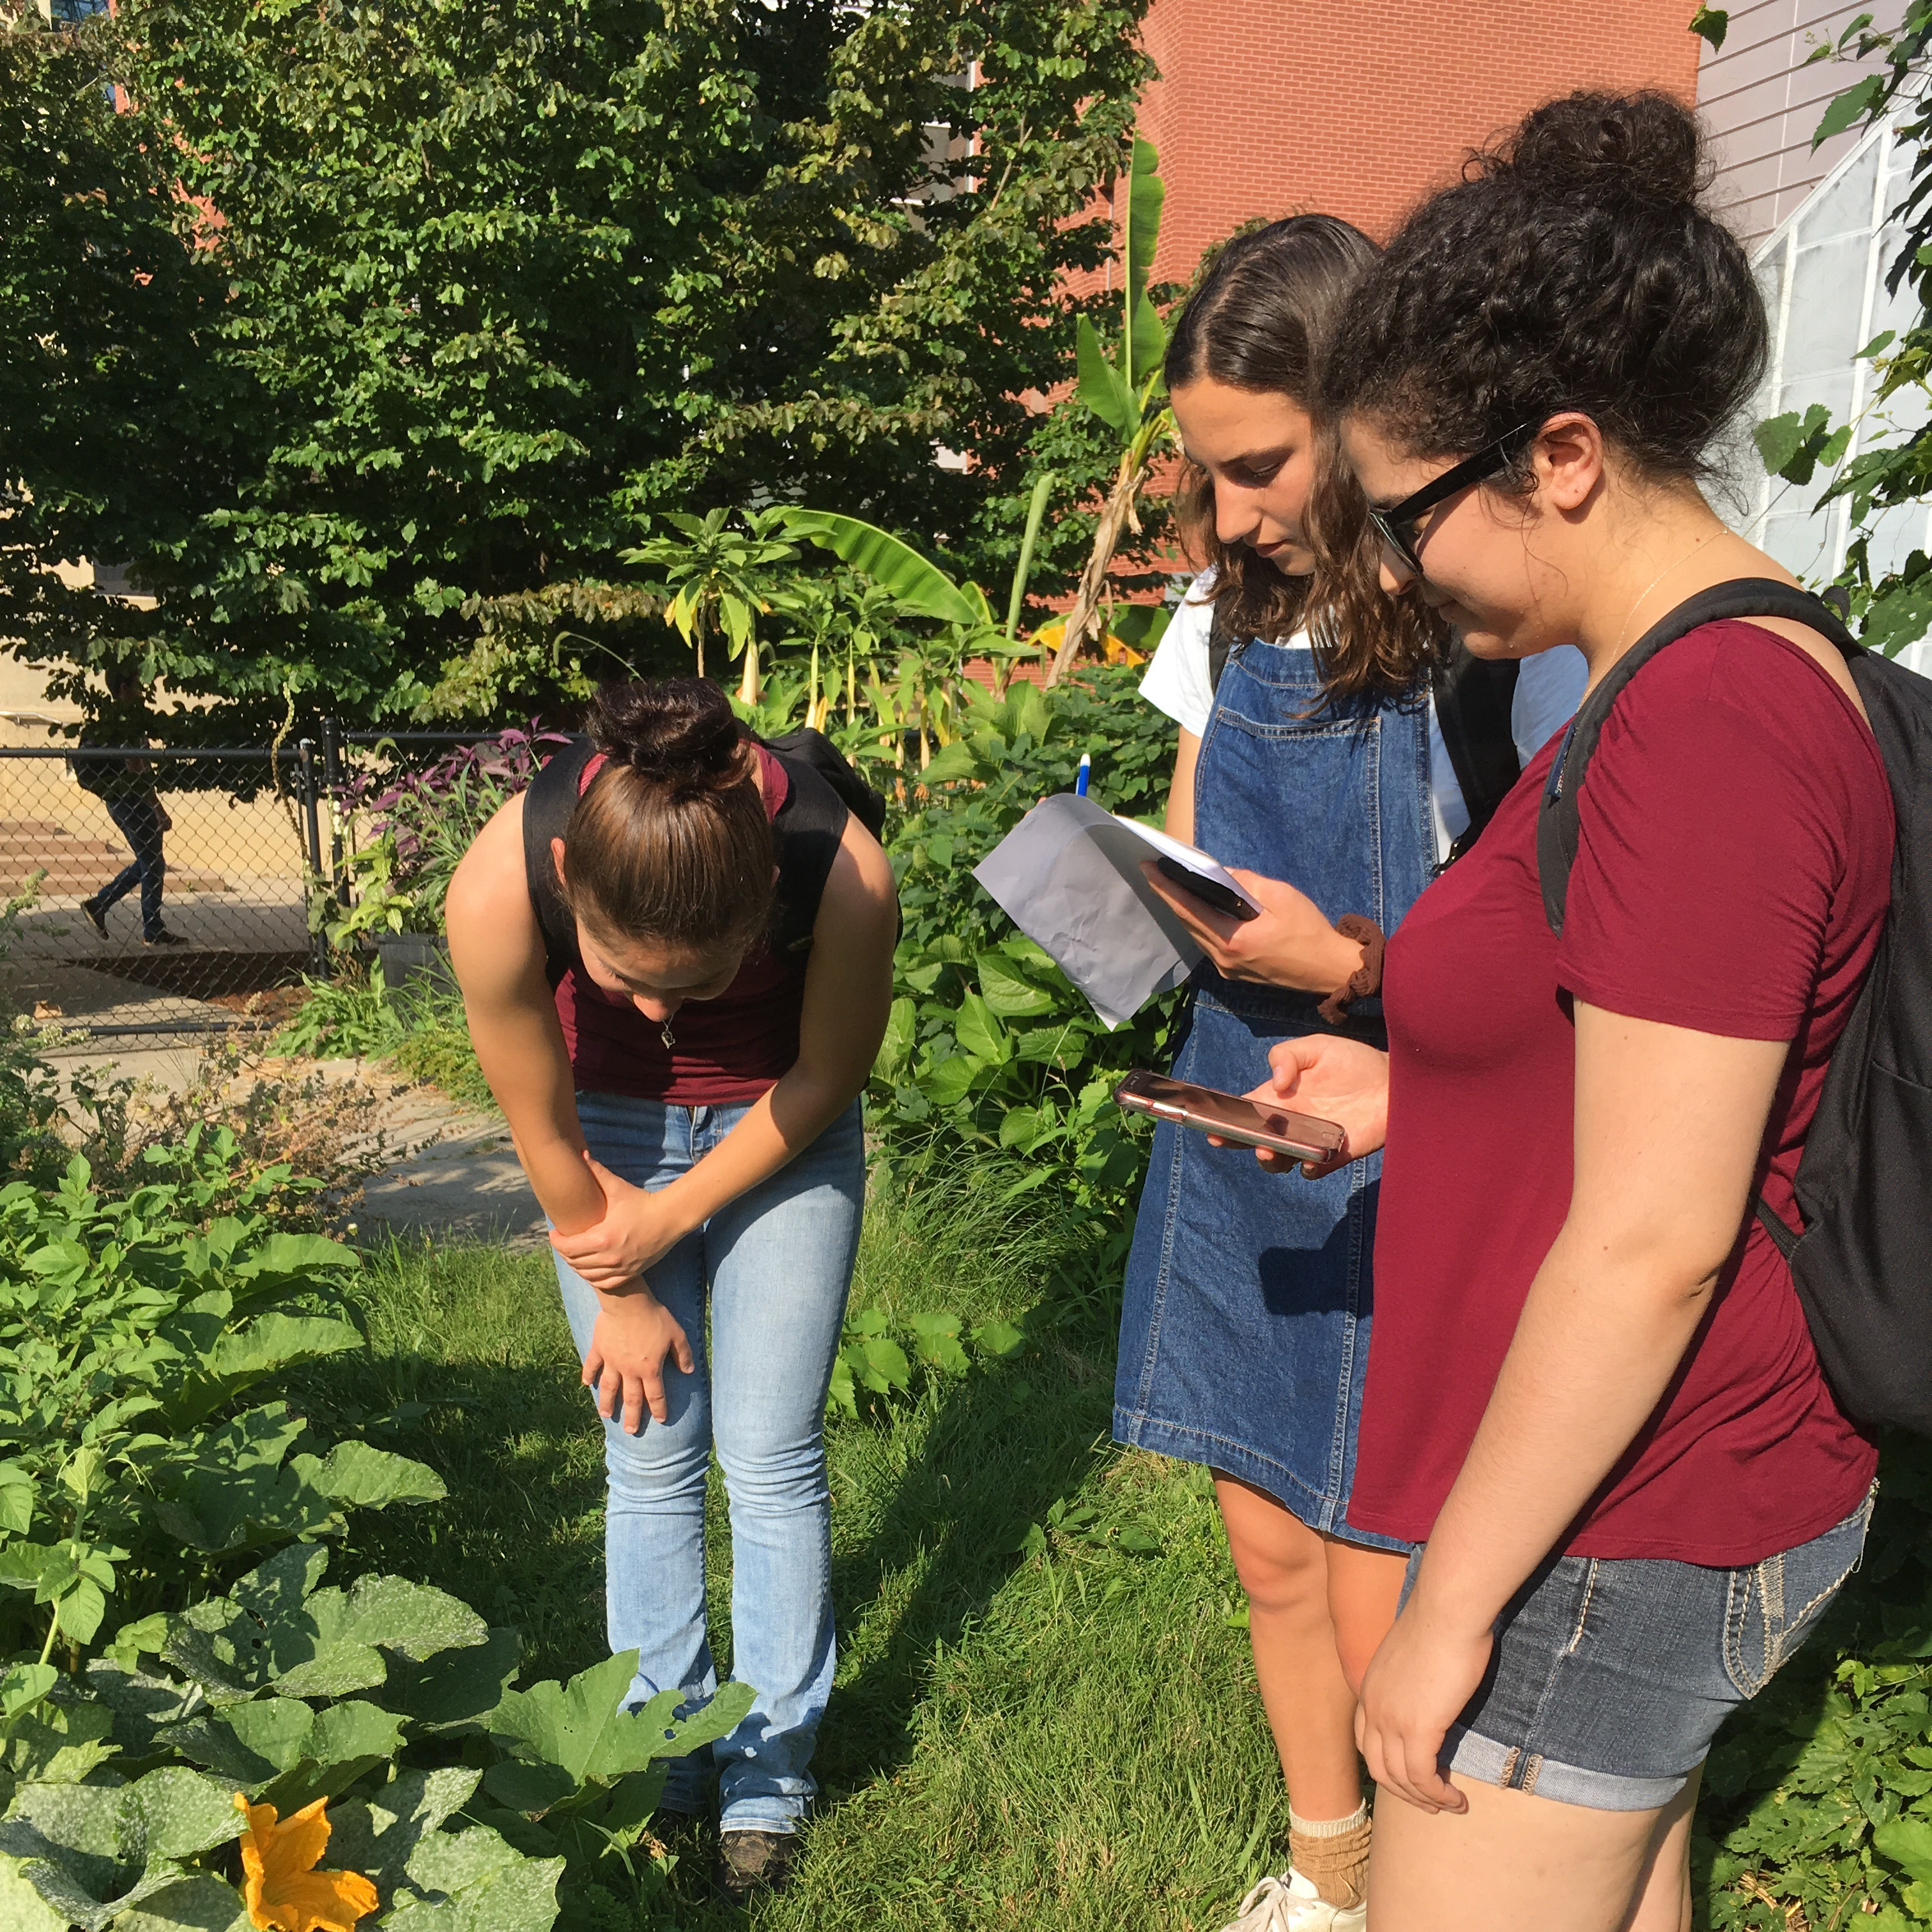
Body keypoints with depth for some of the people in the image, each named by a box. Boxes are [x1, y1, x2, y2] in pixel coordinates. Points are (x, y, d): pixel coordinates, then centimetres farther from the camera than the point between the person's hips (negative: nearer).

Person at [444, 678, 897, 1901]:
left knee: (770, 1456, 3)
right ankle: (661, 1759, 26)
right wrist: (622, 1295, -4)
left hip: (780, 1128, 0)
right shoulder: (498, 889, -36)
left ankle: (770, 1776, 21)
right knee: (652, 1455, 6)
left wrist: (673, 1214, -8)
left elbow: (826, 1080, -15)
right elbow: (544, 1132, -17)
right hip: (612, 1128, 1)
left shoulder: (846, 878, -38)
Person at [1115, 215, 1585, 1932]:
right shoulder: (1232, 608, 5)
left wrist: (1353, 970, -27)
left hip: (1415, 1165, -6)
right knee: (1273, 1553, 18)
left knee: (1385, 1624, 4)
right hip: (1240, 1142, 6)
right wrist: (1142, 899, -7)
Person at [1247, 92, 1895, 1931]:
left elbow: (1653, 1241, -25)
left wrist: (1449, 1605, -18)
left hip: (1613, 1533, -10)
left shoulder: (1706, 724, -24)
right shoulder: (1743, 672, 8)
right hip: (1666, 1500, 10)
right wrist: (1414, 1094, 8)